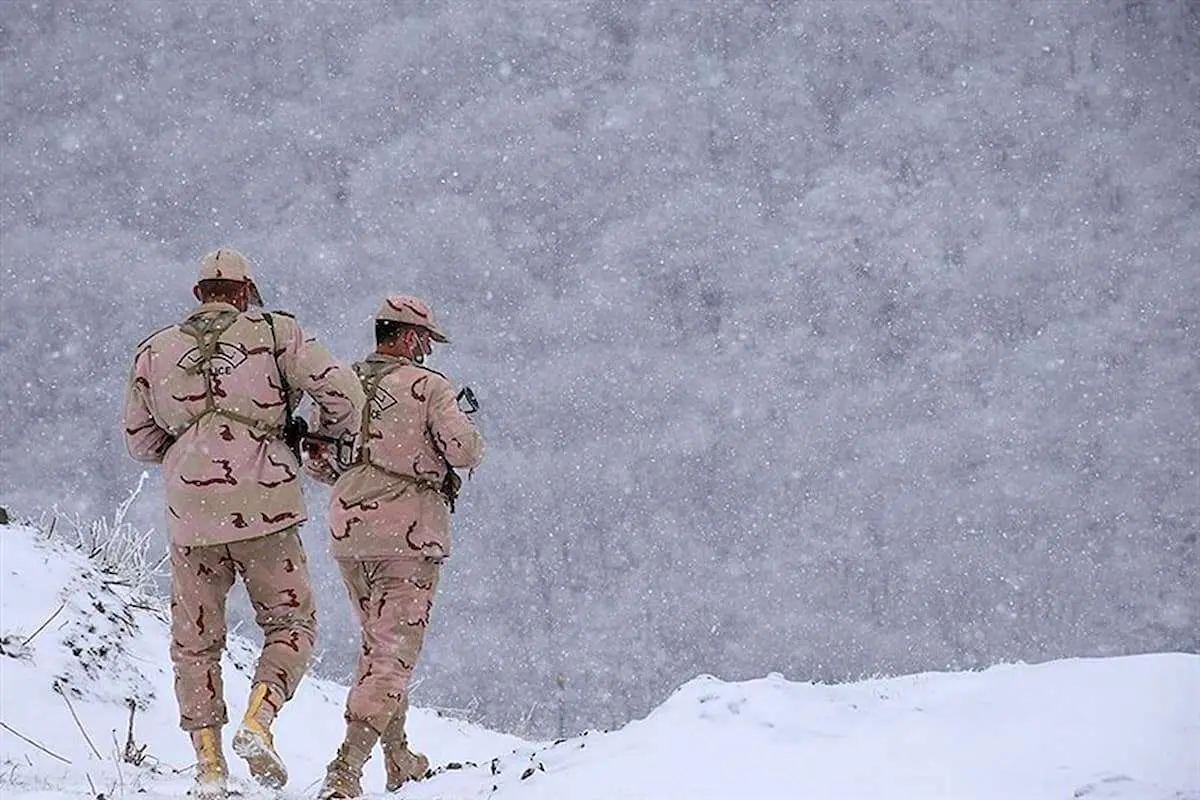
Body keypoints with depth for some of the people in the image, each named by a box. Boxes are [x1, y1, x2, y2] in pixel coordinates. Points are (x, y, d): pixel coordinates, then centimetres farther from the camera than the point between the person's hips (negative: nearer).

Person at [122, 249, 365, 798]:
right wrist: (331, 434, 14)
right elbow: (341, 390, -5)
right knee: (291, 625, 11)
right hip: (264, 508, -2)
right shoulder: (273, 334, 2)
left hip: (191, 515, 2)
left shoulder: (156, 351, 10)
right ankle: (257, 722, -11)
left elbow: (140, 442, 15)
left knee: (196, 641, 13)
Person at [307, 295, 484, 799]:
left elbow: (316, 459, 11)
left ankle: (398, 759, 31)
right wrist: (461, 425, 9)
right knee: (393, 653, -5)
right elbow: (465, 451, -13)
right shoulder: (426, 386, -8)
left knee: (377, 641, 22)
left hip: (347, 531, 6)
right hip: (410, 534, -6)